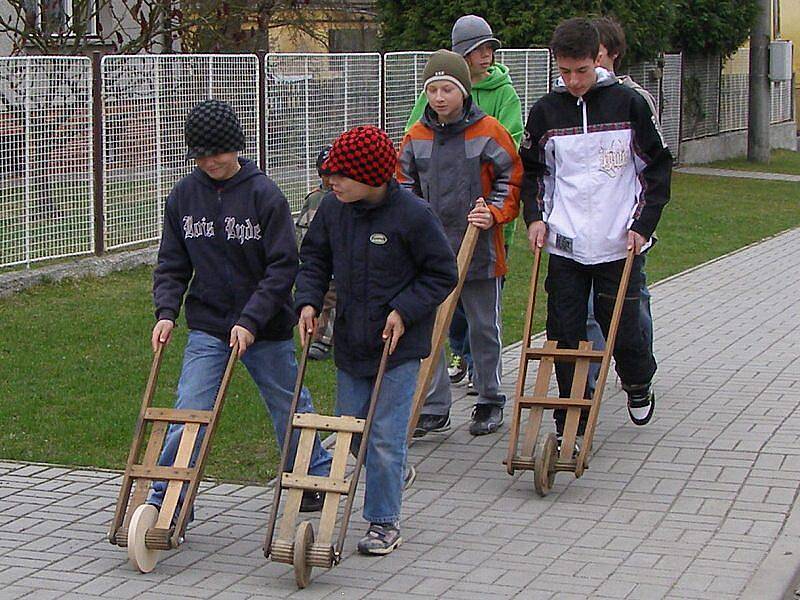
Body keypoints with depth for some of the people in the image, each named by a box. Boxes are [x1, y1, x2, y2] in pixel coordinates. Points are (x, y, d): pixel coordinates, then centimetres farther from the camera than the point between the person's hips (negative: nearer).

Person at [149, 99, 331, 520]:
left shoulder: (265, 194, -12)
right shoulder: (183, 196, 0)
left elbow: (283, 267, -13)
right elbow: (172, 265, 5)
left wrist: (250, 320, -20)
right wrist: (166, 313, -11)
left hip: (266, 327, -2)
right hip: (207, 327, 2)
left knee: (289, 407, 16)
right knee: (189, 414, -9)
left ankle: (316, 480, 37)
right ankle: (163, 501, -1)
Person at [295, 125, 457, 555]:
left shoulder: (412, 215, -16)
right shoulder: (332, 209, -2)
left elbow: (443, 274, -7)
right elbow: (314, 258, 12)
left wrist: (404, 311, -15)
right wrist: (308, 301, -4)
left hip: (398, 345, -6)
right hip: (350, 342, 6)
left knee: (385, 436, -5)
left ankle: (385, 522, 8)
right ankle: (393, 476, 41)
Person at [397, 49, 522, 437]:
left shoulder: (489, 132, -5)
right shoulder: (416, 137, 5)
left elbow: (511, 182, 0)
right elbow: (404, 187, 15)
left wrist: (493, 213, -14)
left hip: (480, 249, -3)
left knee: (484, 328, 10)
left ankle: (490, 402, 23)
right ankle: (434, 408, 10)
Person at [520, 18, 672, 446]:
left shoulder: (628, 104, -3)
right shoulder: (545, 111, 2)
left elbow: (657, 166, 4)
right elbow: (531, 170, 15)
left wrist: (643, 223, -4)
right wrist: (534, 216, 1)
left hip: (619, 245, -2)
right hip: (565, 246, 2)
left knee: (623, 330, 5)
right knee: (565, 336, 1)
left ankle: (638, 384, 36)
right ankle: (570, 424, 11)